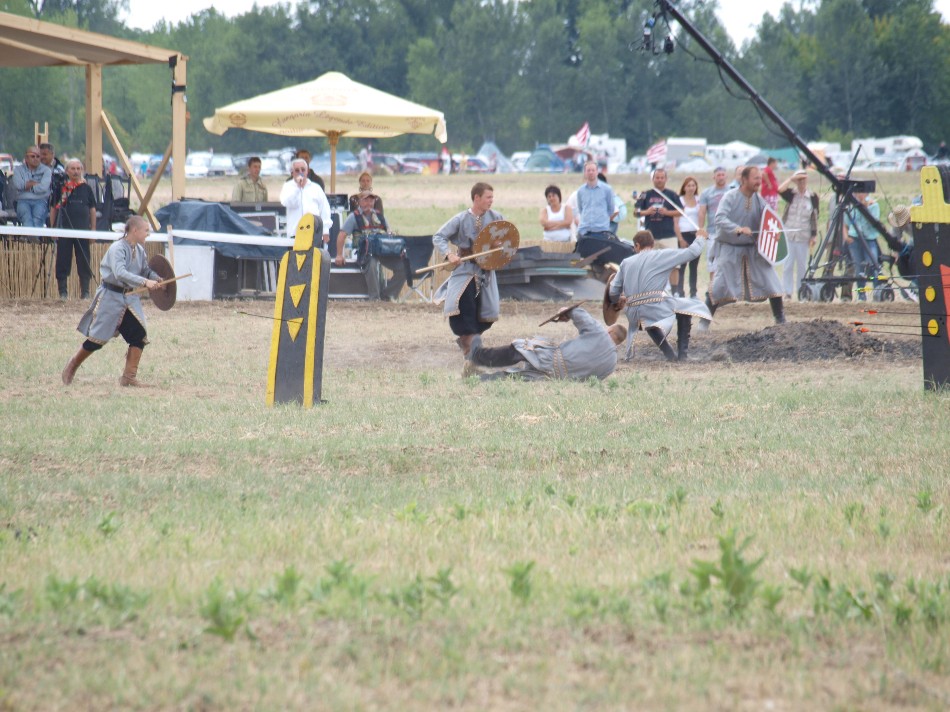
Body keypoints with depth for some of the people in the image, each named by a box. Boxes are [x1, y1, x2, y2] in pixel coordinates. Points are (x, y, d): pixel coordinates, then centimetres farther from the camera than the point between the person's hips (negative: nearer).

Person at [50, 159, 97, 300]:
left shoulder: (86, 188, 6)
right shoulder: (61, 187, 3)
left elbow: (92, 209, 10)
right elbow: (54, 209, 5)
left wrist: (93, 228, 4)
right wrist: (53, 228, -1)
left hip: (82, 229, 1)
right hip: (64, 229, -1)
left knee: (84, 262, 3)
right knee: (63, 262, 1)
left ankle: (85, 292, 9)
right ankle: (62, 292, 9)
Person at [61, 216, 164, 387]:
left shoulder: (140, 250, 6)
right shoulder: (117, 248, -20)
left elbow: (146, 270, 11)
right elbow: (120, 273, -33)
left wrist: (156, 279, -11)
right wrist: (144, 282, -40)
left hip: (130, 297, 7)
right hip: (111, 296, -7)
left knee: (139, 335, -5)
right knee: (97, 338, -1)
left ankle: (129, 377, 2)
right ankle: (71, 369, 18)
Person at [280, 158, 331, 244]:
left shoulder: (316, 188, 13)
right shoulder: (288, 187, 9)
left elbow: (324, 210, 12)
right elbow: (286, 203, -10)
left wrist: (325, 231, 4)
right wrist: (297, 186, -13)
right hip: (295, 234, -2)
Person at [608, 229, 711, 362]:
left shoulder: (626, 262, 15)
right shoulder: (662, 256, 5)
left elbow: (613, 291, 16)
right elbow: (692, 252, 6)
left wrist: (616, 302, 40)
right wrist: (700, 239, 28)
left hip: (633, 315, 4)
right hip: (655, 308, -4)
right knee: (685, 306, 20)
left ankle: (669, 354, 24)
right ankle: (682, 353, 12)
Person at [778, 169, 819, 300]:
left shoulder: (813, 197, 3)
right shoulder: (790, 194, 3)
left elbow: (815, 218, 5)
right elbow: (780, 190, -18)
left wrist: (814, 236, 1)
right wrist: (792, 179, -18)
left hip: (803, 236, 0)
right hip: (788, 234, 0)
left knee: (802, 265, 5)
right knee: (788, 264, 1)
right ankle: (787, 292, 5)